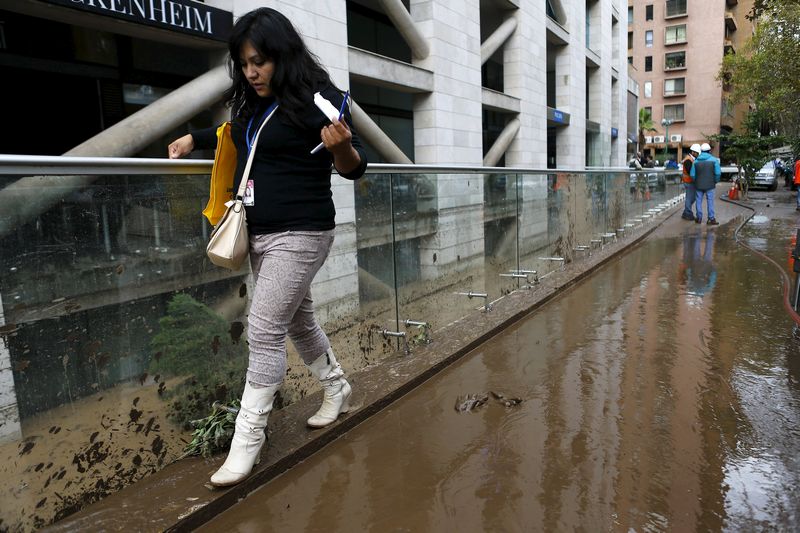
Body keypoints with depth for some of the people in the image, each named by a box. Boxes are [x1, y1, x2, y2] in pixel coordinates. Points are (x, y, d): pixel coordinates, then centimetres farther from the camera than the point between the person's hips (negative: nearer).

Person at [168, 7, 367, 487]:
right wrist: (193, 140, 21)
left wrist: (340, 146, -31)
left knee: (265, 330, -8)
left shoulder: (316, 99, -11)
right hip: (260, 233, 8)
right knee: (297, 321, 18)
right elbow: (239, 137, 31)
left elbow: (355, 168, -11)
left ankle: (248, 437, 5)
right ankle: (337, 389, 38)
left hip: (300, 234, -8)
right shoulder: (252, 104, 10)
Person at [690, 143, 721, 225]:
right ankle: (711, 219, 5)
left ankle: (699, 218, 15)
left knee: (699, 201, 10)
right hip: (709, 185, -2)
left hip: (699, 185, 2)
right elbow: (718, 173, -12)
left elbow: (692, 174, -2)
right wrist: (716, 181, 4)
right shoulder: (714, 160, -6)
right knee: (710, 201, 3)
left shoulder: (696, 161, 0)